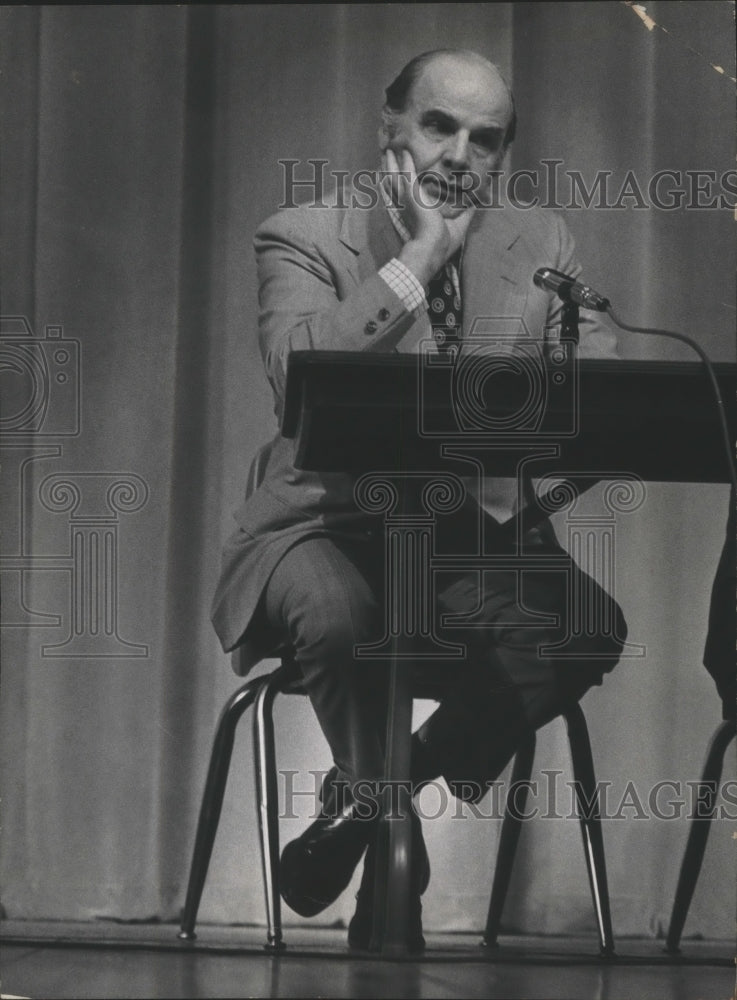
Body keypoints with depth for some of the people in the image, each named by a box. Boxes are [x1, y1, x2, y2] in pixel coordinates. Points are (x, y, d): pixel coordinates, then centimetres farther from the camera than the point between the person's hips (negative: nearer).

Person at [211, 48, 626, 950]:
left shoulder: (542, 247, 11)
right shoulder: (302, 240, -1)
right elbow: (295, 374, -21)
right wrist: (420, 258, -17)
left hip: (478, 533, 4)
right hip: (330, 522, -3)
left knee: (589, 628, -27)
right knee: (336, 615, -38)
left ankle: (365, 796, -6)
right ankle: (391, 830, -8)